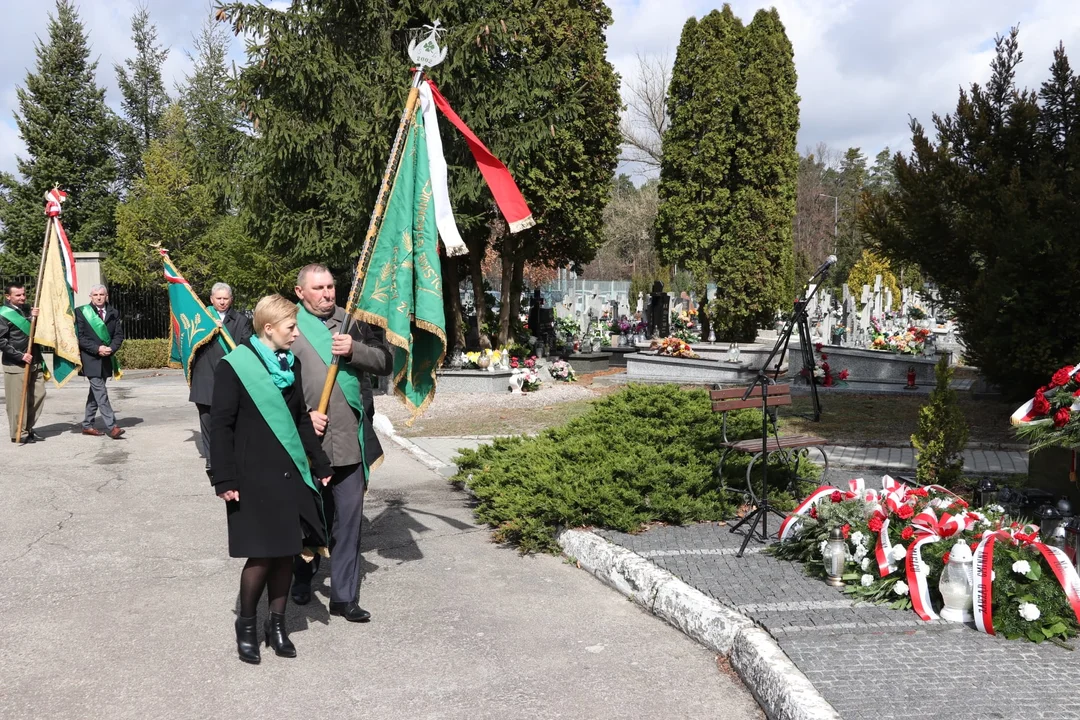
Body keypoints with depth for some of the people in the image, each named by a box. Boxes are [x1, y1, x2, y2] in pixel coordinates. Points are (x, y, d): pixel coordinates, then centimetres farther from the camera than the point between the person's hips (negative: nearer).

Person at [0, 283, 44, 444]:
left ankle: (28, 429, 18)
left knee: (38, 395, 7)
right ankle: (18, 433, 6)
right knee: (18, 400, -2)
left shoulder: (28, 310, 12)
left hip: (35, 362, 7)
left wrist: (36, 318, -4)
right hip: (15, 365, -7)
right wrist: (20, 356, -17)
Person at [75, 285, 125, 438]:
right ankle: (111, 426, -16)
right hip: (90, 359, -5)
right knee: (101, 392, -11)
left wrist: (111, 348, -12)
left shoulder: (113, 313, 9)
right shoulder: (81, 312, -2)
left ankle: (87, 425, 23)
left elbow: (119, 335, 6)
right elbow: (79, 336, -6)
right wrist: (97, 349, -17)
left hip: (106, 359, 5)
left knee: (95, 392, 13)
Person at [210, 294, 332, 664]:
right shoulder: (234, 367, -10)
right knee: (261, 554, -2)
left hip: (291, 473, 6)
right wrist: (225, 479, -13)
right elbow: (221, 425, -10)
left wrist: (320, 464, 16)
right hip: (254, 477, -6)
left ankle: (277, 623, 24)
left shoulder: (291, 363, 9)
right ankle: (246, 624, 20)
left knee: (286, 551, 9)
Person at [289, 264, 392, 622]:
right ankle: (302, 577, 40)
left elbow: (385, 361, 4)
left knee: (349, 519, 4)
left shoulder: (353, 322, 7)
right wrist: (304, 414, -12)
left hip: (351, 437, 2)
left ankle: (344, 596, 15)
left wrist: (355, 350, -13)